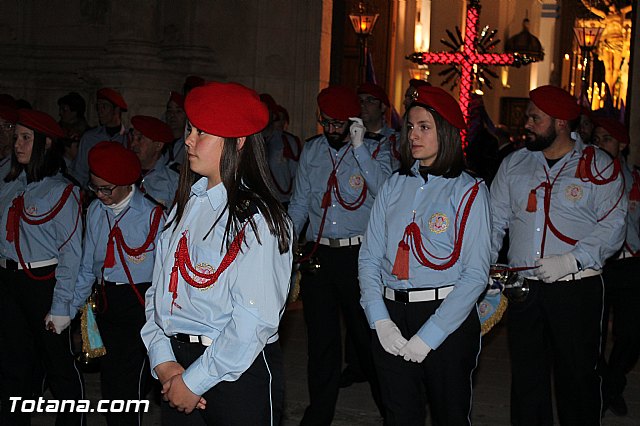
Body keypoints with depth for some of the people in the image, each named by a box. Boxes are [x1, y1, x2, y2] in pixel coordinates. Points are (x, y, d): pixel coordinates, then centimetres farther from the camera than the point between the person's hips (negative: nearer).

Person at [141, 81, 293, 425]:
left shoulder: (257, 219, -14)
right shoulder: (186, 206, 8)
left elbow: (254, 320, -20)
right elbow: (158, 292, 7)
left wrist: (194, 381, -15)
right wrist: (163, 362, -6)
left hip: (240, 375, -6)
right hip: (177, 365, 6)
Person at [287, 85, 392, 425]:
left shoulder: (374, 150, -2)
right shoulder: (311, 150, 10)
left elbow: (384, 191, -20)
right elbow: (299, 203, 15)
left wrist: (359, 148, -22)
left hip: (359, 253, -4)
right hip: (318, 253, 4)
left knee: (367, 333, 4)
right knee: (321, 336, 11)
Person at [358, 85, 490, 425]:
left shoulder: (468, 192, -5)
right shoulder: (394, 186, 8)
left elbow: (475, 275, -11)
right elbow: (369, 258, 5)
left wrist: (429, 336, -15)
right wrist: (380, 321, -8)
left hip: (447, 316, -3)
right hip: (391, 314, 4)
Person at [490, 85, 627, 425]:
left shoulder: (597, 165, -1)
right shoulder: (513, 164, 11)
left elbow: (613, 224, -9)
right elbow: (495, 220, 10)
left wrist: (571, 260, -20)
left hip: (576, 287, -3)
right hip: (522, 286, 4)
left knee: (577, 373, 4)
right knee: (526, 373, 10)